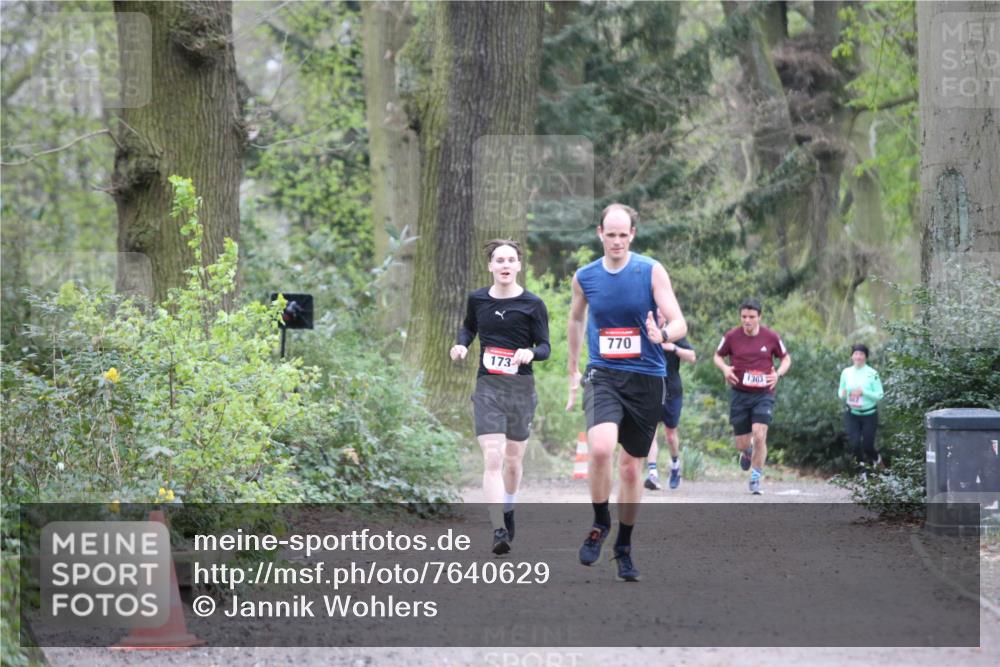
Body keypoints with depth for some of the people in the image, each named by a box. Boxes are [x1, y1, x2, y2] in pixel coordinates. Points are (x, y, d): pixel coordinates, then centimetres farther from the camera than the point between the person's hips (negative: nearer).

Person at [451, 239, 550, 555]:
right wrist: (461, 343, 3)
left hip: (521, 387, 0)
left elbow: (545, 347, 0)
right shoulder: (477, 299, 4)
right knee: (492, 459, -15)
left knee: (513, 459, 14)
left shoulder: (532, 304, -3)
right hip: (487, 386, 0)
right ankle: (499, 531, -20)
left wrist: (531, 353, -22)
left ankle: (507, 509, 42)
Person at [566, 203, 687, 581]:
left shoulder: (651, 271, -5)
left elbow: (679, 323, -10)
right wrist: (573, 371, 25)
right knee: (600, 448, -26)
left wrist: (662, 334, -33)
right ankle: (600, 523, -2)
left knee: (632, 467, 9)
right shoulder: (585, 277, 2)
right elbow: (576, 319, 21)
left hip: (646, 379, 0)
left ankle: (624, 547, 27)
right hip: (603, 375, 0)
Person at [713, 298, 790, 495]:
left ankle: (755, 479, -3)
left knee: (759, 435, -18)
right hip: (739, 394, 1)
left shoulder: (771, 337, -3)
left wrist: (778, 374, -8)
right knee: (742, 444, 4)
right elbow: (718, 356, 13)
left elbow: (786, 358, 11)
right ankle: (747, 453, 44)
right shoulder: (731, 336, -3)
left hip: (763, 394, -1)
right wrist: (724, 368, -9)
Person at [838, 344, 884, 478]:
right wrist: (842, 394, -15)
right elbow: (841, 392, 9)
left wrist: (863, 392, -23)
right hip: (852, 414, 2)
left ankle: (875, 457, 38)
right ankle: (862, 467, 21)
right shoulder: (846, 372, -1)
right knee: (854, 443, -7)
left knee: (867, 446, 1)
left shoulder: (872, 373, -12)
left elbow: (879, 395, -11)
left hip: (869, 414, -2)